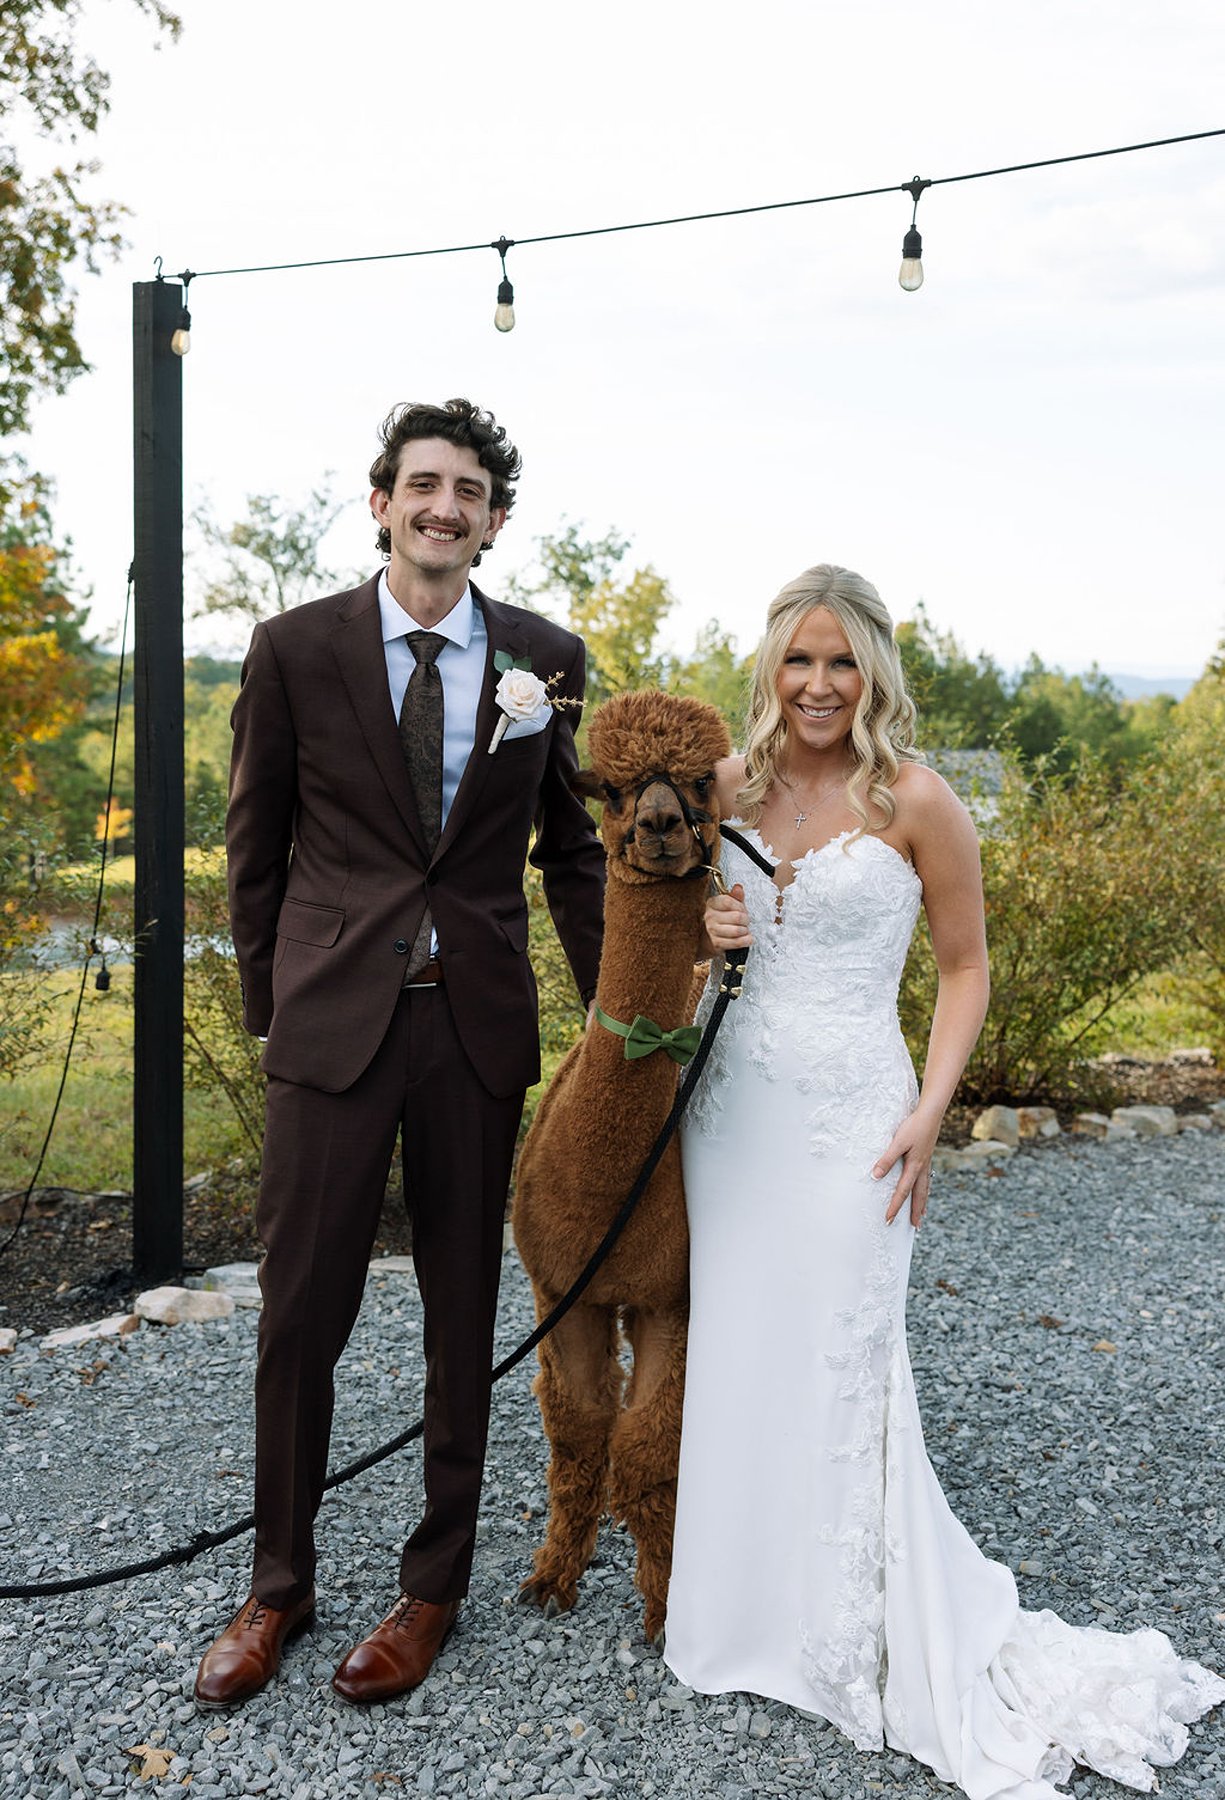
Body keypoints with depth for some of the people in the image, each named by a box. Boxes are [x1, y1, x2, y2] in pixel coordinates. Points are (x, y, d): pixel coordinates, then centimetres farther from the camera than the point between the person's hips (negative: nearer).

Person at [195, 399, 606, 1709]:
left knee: (463, 1310, 12)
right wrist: (268, 1001, 5)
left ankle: (433, 1585, 30)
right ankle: (278, 1585, 29)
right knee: (299, 1309, 7)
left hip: (479, 1022, 1)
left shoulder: (546, 659, 4)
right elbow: (255, 844, 6)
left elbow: (571, 845, 11)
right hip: (333, 1015, -1)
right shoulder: (296, 649, 0)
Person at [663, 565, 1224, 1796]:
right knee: (732, 1354, 12)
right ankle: (749, 1606, 34)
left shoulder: (915, 803, -8)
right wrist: (699, 930, -5)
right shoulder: (728, 786, 4)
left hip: (846, 1116, -4)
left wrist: (929, 1111, -11)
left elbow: (964, 968, -2)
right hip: (730, 1102, 5)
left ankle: (872, 1640, 22)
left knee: (837, 1368, 1)